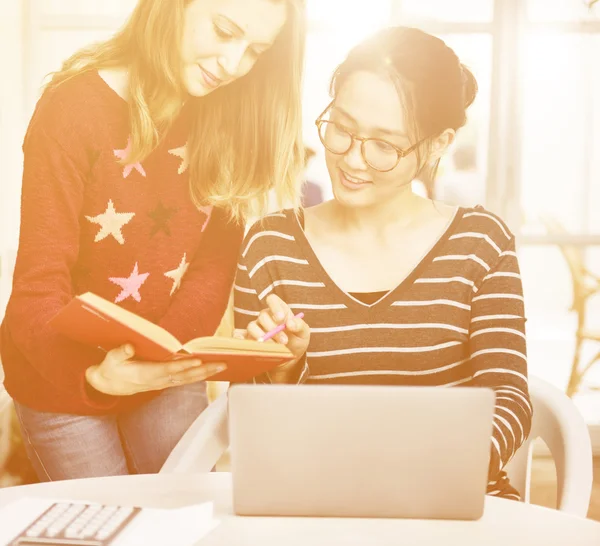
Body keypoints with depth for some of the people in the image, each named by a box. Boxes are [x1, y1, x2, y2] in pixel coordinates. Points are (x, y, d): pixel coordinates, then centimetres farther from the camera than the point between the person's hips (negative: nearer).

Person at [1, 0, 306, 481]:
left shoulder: (228, 112, -6)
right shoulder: (75, 107, -20)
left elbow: (215, 262, -10)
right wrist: (94, 374, -41)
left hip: (168, 378, 4)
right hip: (65, 383, -4)